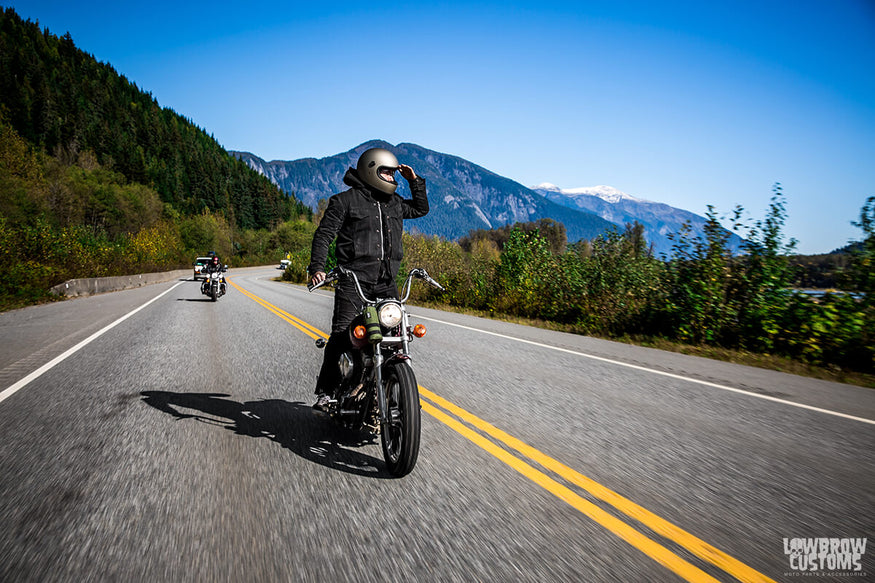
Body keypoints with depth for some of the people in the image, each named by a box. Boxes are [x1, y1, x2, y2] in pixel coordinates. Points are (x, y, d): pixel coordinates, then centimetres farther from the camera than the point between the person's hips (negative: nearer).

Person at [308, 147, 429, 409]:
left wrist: (415, 181, 23)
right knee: (341, 335, -11)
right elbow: (324, 234, -2)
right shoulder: (345, 200, 3)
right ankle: (326, 391, -1)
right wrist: (317, 267, -14)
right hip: (354, 279, -5)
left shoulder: (394, 203, 20)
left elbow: (421, 209, 36)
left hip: (386, 281, 5)